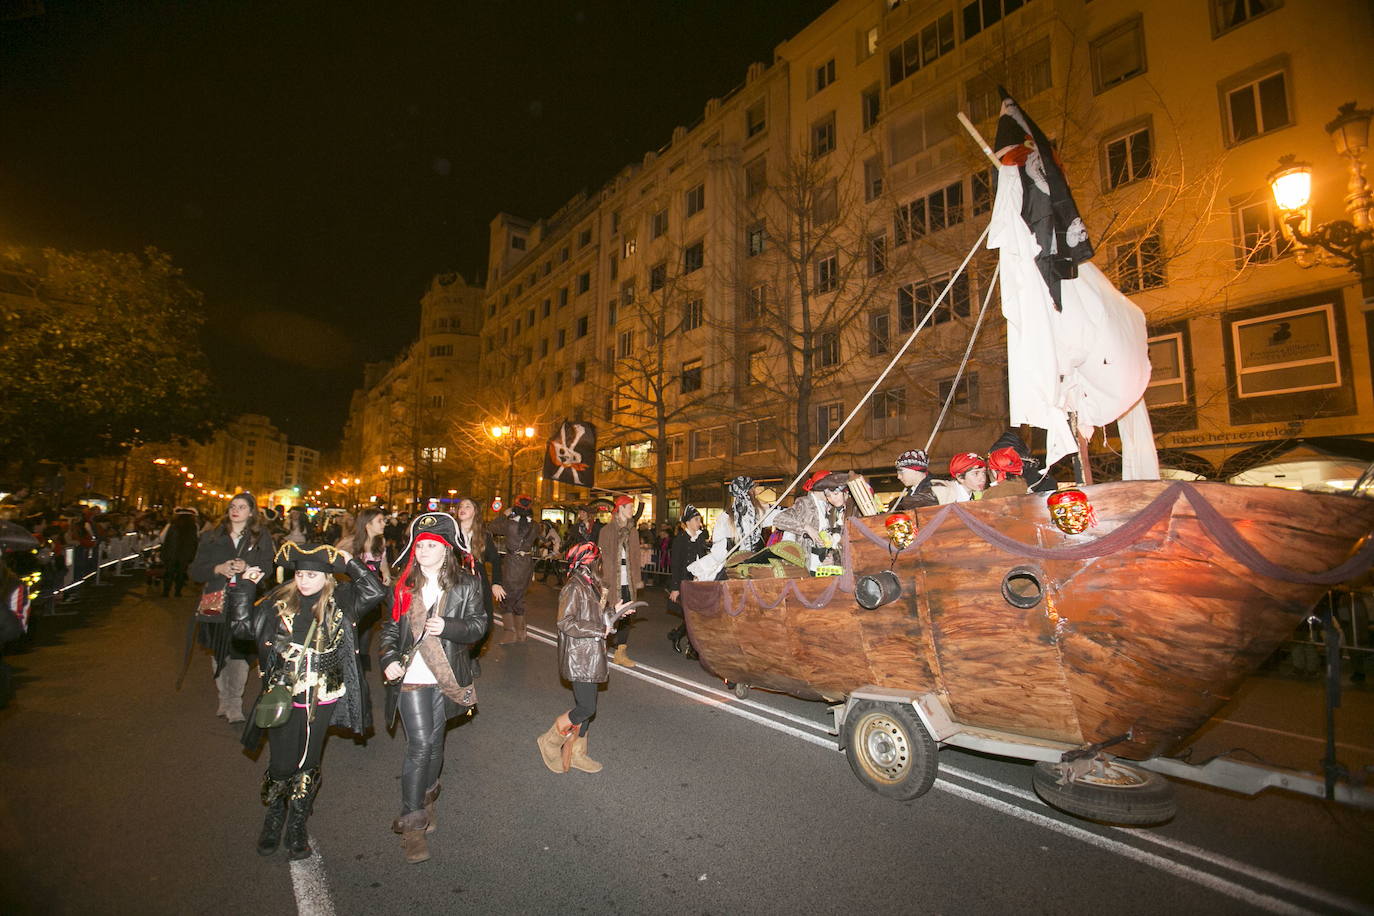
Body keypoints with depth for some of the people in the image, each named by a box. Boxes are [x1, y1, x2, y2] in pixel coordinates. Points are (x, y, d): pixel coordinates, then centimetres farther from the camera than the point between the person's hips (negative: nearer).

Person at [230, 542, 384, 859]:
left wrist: (349, 563, -15)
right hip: (283, 700, 0)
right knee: (281, 766, 8)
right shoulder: (278, 602, 0)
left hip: (322, 701, 0)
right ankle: (273, 821, 37)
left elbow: (376, 590, -14)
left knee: (307, 766, 13)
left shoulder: (339, 602, -3)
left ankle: (297, 827, 33)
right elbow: (241, 626, 1)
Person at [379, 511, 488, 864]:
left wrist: (447, 627, -23)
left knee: (434, 743, 16)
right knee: (419, 745, -5)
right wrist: (388, 658, -6)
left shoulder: (465, 584, -5)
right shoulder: (404, 586, 3)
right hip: (411, 676, 0)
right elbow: (390, 627, 10)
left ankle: (426, 797, 43)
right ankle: (412, 823, 9)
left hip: (446, 676, 0)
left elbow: (479, 623, -6)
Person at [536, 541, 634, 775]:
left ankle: (575, 753, 27)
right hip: (578, 657, -9)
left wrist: (613, 612, 9)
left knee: (584, 706, 15)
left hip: (590, 657, 9)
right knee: (586, 708, -7)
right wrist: (600, 629, -20)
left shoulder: (590, 585, 11)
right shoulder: (573, 588, -17)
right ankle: (549, 742, 13)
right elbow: (565, 623, -23)